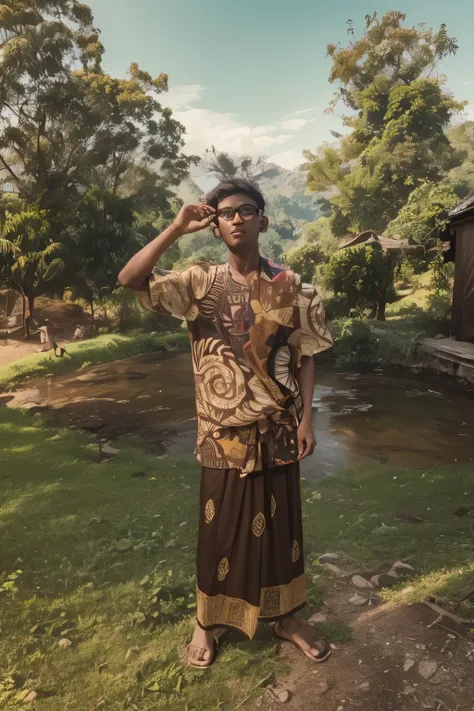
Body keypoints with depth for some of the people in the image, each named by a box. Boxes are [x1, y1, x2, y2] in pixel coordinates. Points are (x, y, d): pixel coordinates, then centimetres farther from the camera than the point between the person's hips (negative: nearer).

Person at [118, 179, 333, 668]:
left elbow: (304, 359, 0)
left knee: (278, 523, 15)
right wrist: (177, 228, -19)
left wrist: (306, 418, -5)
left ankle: (284, 616, 38)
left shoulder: (291, 287, -2)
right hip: (223, 431, 0)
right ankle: (209, 621, 36)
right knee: (221, 526, 13)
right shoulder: (199, 283, -3)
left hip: (277, 429, 1)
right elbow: (130, 279, -14)